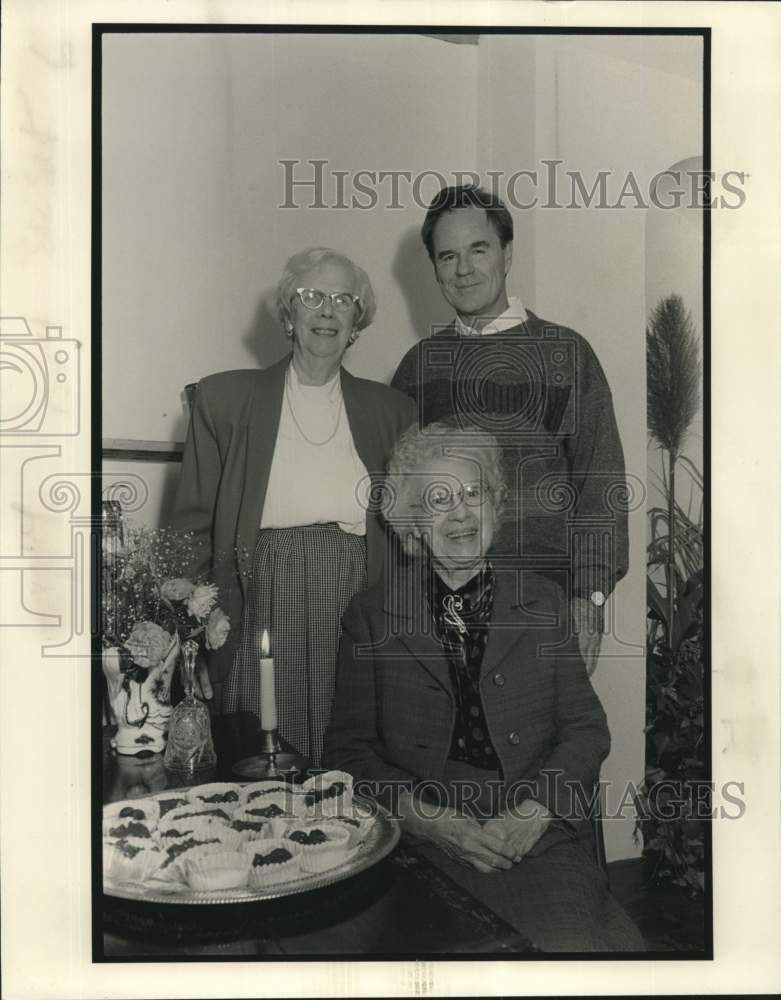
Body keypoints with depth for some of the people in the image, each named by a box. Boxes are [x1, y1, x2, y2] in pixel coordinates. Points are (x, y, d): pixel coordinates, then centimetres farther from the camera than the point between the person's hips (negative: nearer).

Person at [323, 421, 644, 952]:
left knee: (570, 941, -23)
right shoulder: (371, 615, 7)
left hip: (538, 835, 2)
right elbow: (349, 750, 4)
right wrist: (430, 820, -12)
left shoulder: (542, 601, 12)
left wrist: (531, 812, -9)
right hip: (419, 842, -1)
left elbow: (586, 728, 8)